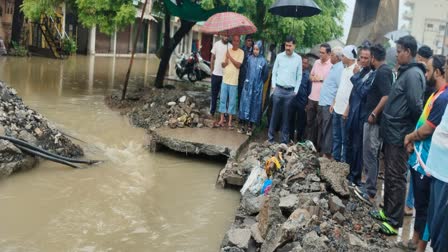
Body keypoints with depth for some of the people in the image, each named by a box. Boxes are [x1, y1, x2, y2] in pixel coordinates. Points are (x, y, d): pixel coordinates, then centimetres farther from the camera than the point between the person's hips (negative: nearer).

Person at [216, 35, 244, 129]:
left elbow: (238, 65, -15)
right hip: (225, 79, 4)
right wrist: (225, 62, -11)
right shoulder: (228, 51, 9)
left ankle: (230, 121, 7)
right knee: (223, 99, 6)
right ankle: (222, 119, 13)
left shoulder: (241, 52, -4)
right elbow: (223, 64, 11)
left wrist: (230, 57, -17)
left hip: (234, 81, -4)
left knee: (232, 101, 1)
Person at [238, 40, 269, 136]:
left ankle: (250, 128, 10)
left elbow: (265, 75, 5)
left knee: (254, 105, 3)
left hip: (257, 87, -2)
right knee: (245, 103, 2)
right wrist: (247, 81, 11)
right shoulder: (250, 58, 2)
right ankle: (243, 126, 9)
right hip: (248, 85, 2)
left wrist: (259, 83, 9)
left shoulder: (263, 61, -4)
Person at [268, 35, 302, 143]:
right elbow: (274, 72, 7)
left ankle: (284, 140, 12)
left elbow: (299, 76, 5)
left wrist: (296, 90, 0)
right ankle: (270, 138, 11)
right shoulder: (279, 56, 2)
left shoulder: (298, 58, 2)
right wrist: (273, 86, -2)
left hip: (290, 91, 0)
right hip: (278, 90, 0)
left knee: (286, 116, 6)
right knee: (275, 114, 4)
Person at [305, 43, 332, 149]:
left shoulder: (332, 65, -12)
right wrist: (313, 78, -2)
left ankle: (318, 146, 10)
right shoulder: (317, 62, 10)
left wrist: (321, 79, -13)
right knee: (309, 121, 14)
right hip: (312, 97, 7)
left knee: (320, 124, 1)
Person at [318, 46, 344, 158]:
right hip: (323, 103, 10)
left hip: (329, 105, -10)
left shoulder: (339, 69, -15)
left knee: (327, 130, -4)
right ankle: (322, 149, 25)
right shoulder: (334, 67, 15)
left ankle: (327, 153, 3)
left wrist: (334, 104, -22)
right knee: (323, 128, 16)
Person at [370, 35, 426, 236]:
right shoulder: (405, 72, 14)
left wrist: (410, 133, -10)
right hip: (392, 133, 10)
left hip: (399, 136, -10)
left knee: (396, 177, -3)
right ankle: (388, 211, 30)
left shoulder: (413, 74, -17)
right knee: (389, 175, 18)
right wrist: (387, 125, 13)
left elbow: (416, 106, -23)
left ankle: (394, 221, 5)